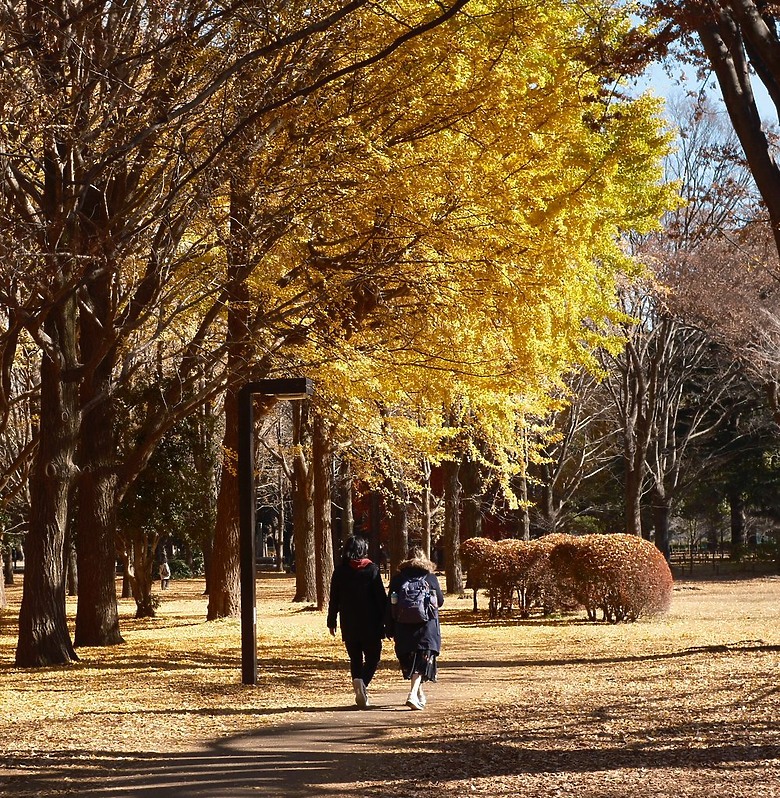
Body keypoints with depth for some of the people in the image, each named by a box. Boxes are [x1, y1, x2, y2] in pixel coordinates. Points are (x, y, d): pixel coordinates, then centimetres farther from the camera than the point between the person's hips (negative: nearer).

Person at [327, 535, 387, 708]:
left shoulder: (340, 571, 2)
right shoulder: (371, 569, -5)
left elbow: (334, 599, 5)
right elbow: (381, 598, -5)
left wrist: (331, 622, 13)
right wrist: (385, 621, 0)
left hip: (348, 624, 3)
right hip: (370, 623, -2)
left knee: (355, 658, 13)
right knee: (372, 657, 6)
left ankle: (361, 694, 0)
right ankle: (363, 682, -21)